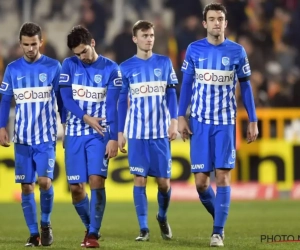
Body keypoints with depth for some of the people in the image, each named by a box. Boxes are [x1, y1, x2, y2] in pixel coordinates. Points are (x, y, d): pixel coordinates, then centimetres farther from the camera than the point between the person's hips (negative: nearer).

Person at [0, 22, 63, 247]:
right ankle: (33, 233, 9)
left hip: (46, 137, -2)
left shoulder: (53, 67, -1)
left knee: (45, 181, -14)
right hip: (22, 138, 2)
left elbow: (62, 99, 4)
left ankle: (46, 222, 9)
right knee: (27, 186, 1)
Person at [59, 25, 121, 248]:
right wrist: (86, 117, -18)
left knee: (97, 180, -16)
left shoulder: (110, 68, -2)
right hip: (74, 134, 3)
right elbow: (66, 98, -2)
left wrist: (114, 138, -12)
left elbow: (112, 106, -6)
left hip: (99, 134, -2)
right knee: (76, 187, 2)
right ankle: (90, 227, 23)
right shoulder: (69, 65, 3)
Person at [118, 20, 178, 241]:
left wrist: (174, 121, -5)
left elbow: (171, 94, 7)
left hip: (161, 132, 1)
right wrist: (120, 133, 3)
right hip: (137, 133, -1)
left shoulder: (164, 63, 6)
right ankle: (143, 228, 1)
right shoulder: (126, 68, 3)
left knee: (164, 181, 2)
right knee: (140, 179, -5)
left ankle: (163, 217, 28)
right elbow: (122, 101, 6)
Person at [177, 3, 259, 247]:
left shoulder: (237, 51, 1)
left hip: (226, 122, -1)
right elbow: (186, 84, 8)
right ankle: (219, 217, 25)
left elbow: (245, 87, 7)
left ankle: (218, 232, -5)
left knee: (223, 176, -9)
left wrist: (253, 121, 4)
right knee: (201, 180, -2)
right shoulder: (194, 50, 3)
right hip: (200, 122, 1)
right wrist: (181, 117, 1)